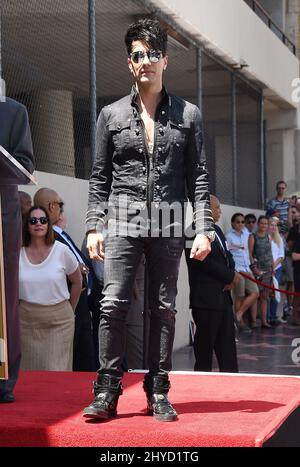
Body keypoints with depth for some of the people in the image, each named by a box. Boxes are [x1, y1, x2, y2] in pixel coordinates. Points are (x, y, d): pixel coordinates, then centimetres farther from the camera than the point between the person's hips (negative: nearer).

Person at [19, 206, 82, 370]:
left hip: (59, 321, -1)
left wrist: (69, 310, 12)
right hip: (27, 320, 1)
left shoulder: (62, 250, -4)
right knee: (31, 369, 8)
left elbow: (77, 282, 8)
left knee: (57, 370, -1)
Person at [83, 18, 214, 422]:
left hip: (168, 228, 0)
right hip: (124, 224, 0)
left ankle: (158, 393, 11)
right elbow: (99, 178, 10)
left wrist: (204, 229, -2)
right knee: (113, 304, -8)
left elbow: (198, 178, 7)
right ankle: (107, 392, -1)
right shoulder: (112, 115, 10)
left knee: (164, 309, 3)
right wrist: (93, 226, 0)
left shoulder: (187, 115, 10)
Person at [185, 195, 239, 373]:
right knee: (205, 345, -1)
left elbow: (228, 256, 17)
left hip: (223, 296, 9)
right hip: (206, 298, -9)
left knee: (227, 344, 9)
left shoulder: (217, 230, 18)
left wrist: (232, 275, -5)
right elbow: (205, 263, -18)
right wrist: (230, 276, -9)